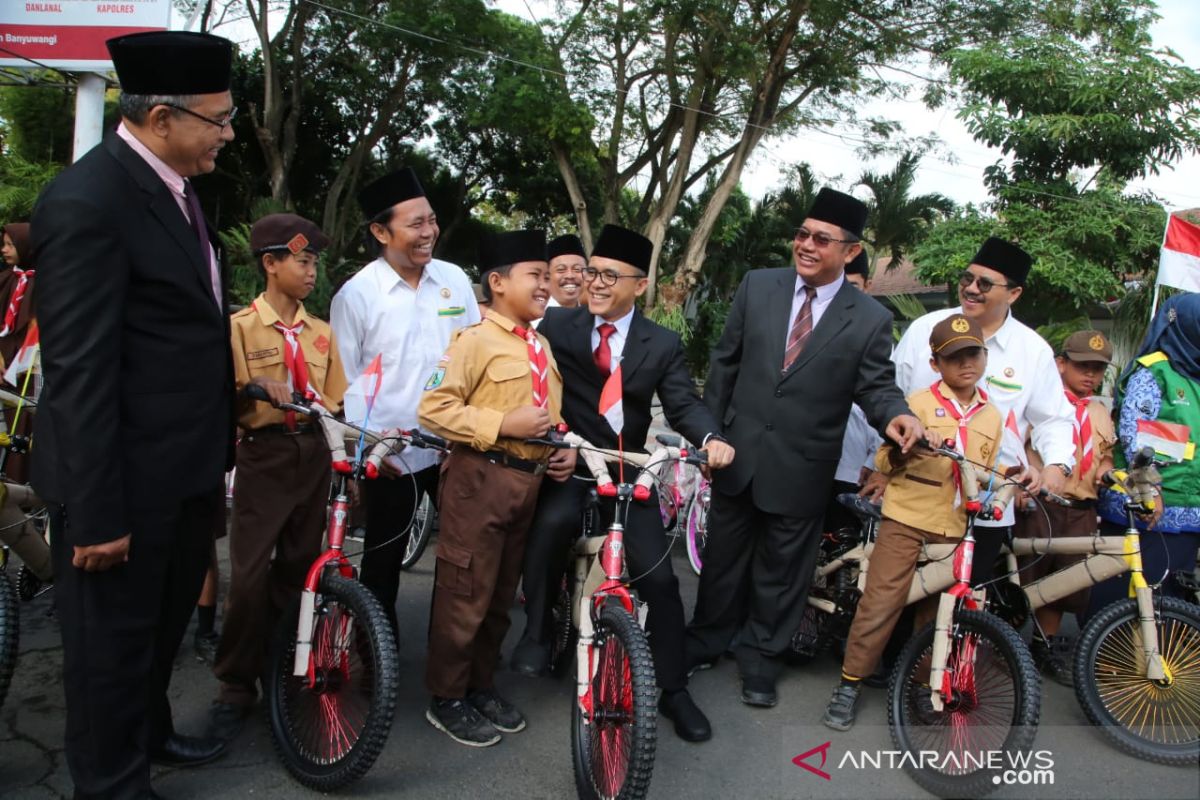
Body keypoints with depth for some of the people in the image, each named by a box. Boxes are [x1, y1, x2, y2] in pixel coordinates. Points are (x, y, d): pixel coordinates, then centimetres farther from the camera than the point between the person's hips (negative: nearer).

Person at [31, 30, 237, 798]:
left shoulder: (176, 186, 9)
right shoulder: (89, 201, -20)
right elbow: (79, 373, -22)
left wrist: (219, 454, 13)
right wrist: (97, 512, -20)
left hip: (187, 469, 9)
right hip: (128, 478, -9)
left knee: (165, 622, 26)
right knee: (112, 641, 12)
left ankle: (151, 731, 49)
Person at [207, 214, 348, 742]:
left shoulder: (320, 332, 13)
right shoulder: (240, 327, 0)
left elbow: (334, 402, 12)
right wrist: (251, 391, -26)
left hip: (314, 456, 4)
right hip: (264, 456, -4)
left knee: (299, 569, 9)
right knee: (250, 574, -7)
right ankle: (236, 686, 7)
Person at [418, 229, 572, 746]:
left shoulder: (542, 347, 13)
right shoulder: (476, 341, -11)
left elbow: (554, 412, 22)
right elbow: (434, 408, -18)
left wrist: (567, 448, 3)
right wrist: (503, 424, -22)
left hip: (529, 481, 8)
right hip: (481, 479, -7)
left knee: (501, 594, 17)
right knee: (465, 595, 1)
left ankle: (481, 686, 32)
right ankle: (446, 699, 18)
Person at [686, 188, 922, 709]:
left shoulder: (870, 319, -6)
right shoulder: (758, 286, -2)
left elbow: (876, 386, -3)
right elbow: (725, 362, 3)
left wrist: (896, 414, -26)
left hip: (800, 468, -2)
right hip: (737, 453, 2)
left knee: (781, 569, 13)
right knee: (723, 555, 18)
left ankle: (760, 659, 33)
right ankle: (705, 641, 39)